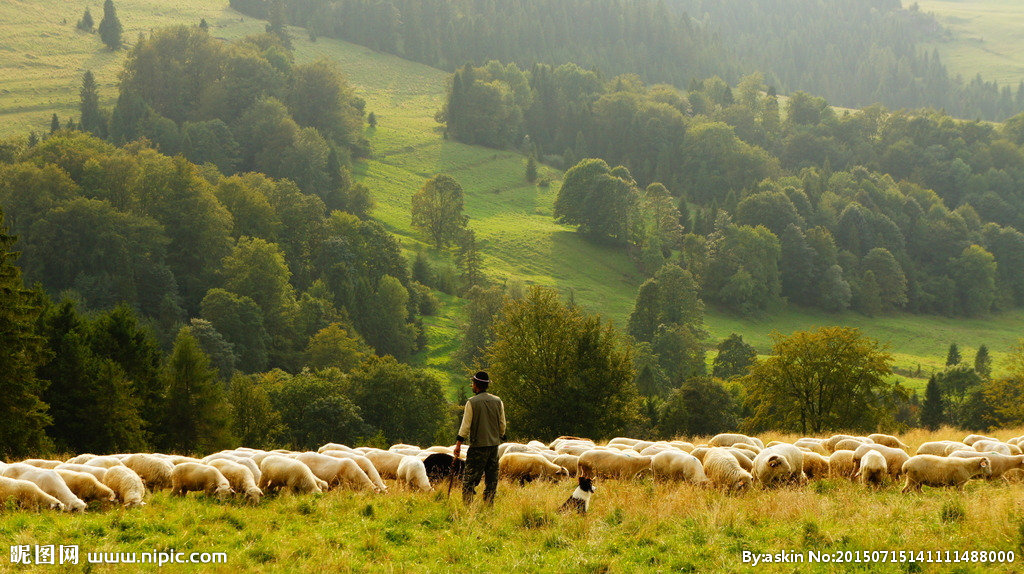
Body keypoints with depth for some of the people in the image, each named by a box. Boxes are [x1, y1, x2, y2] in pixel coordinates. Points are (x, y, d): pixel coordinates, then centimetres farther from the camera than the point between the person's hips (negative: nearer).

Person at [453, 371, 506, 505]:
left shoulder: (472, 402, -8)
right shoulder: (498, 402, 6)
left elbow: (466, 425, -8)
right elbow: (502, 425, 11)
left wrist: (459, 444, -3)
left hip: (478, 445, -5)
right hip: (494, 444, 5)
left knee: (469, 479, -2)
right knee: (491, 478, 10)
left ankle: (467, 505, -8)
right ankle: (489, 505, 10)